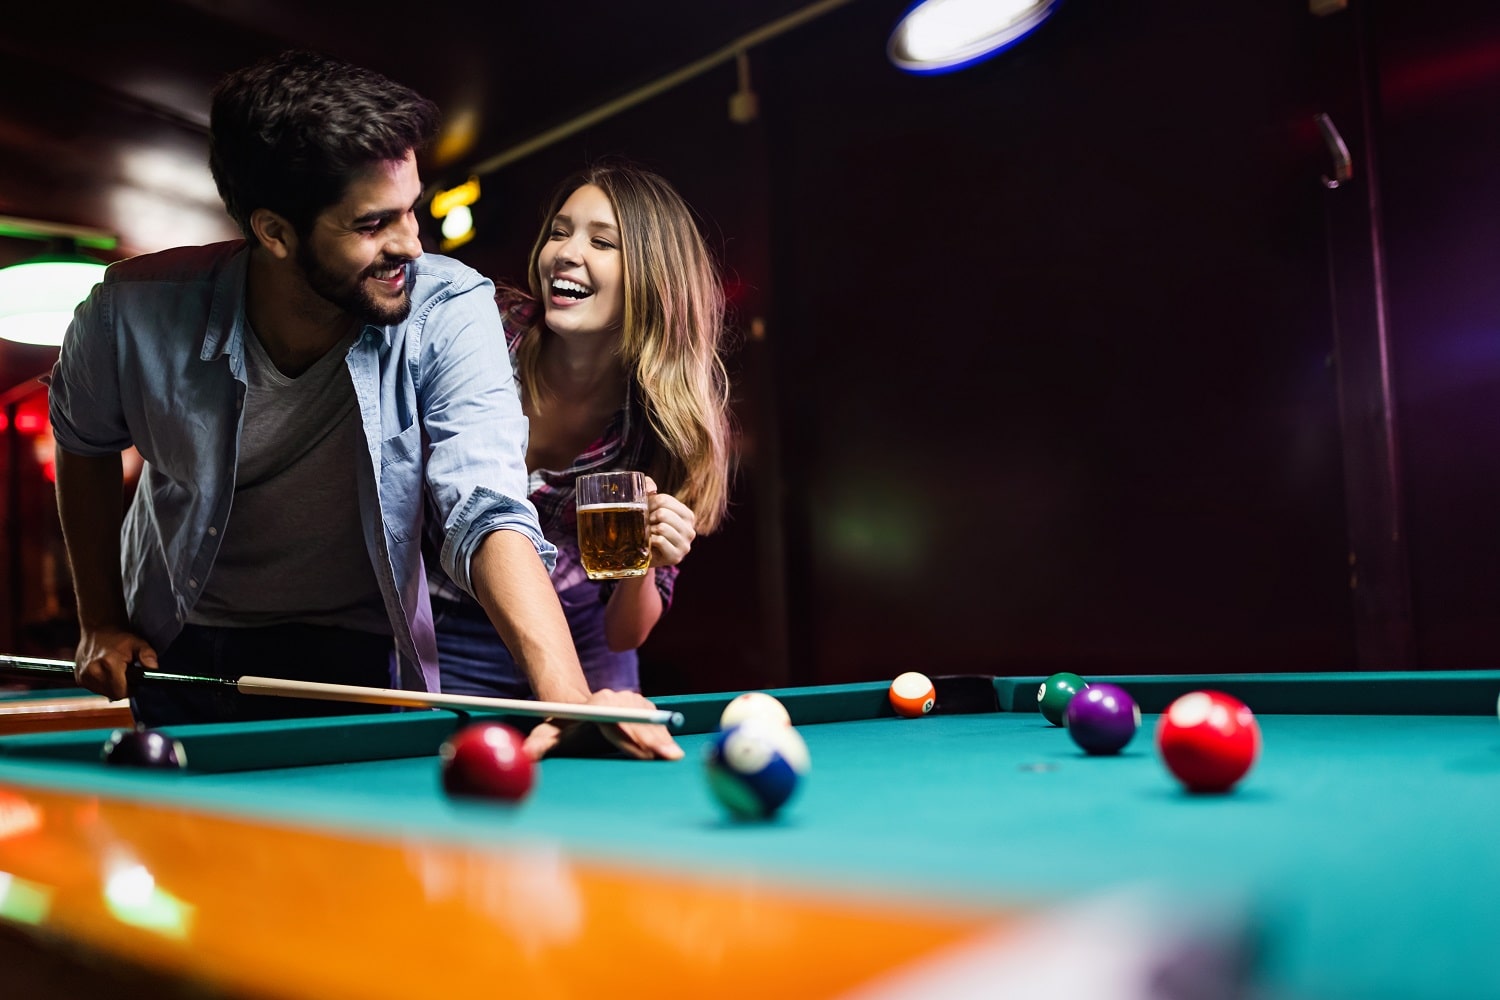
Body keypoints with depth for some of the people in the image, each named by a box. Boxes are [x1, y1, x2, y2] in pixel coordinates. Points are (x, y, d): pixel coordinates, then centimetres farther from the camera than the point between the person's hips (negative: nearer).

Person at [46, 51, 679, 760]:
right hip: (176, 652, 2)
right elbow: (83, 441, 2)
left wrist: (569, 695, -50)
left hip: (357, 653, -1)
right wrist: (100, 621, 2)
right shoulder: (133, 316, -21)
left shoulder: (450, 309, -26)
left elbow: (486, 510, -36)